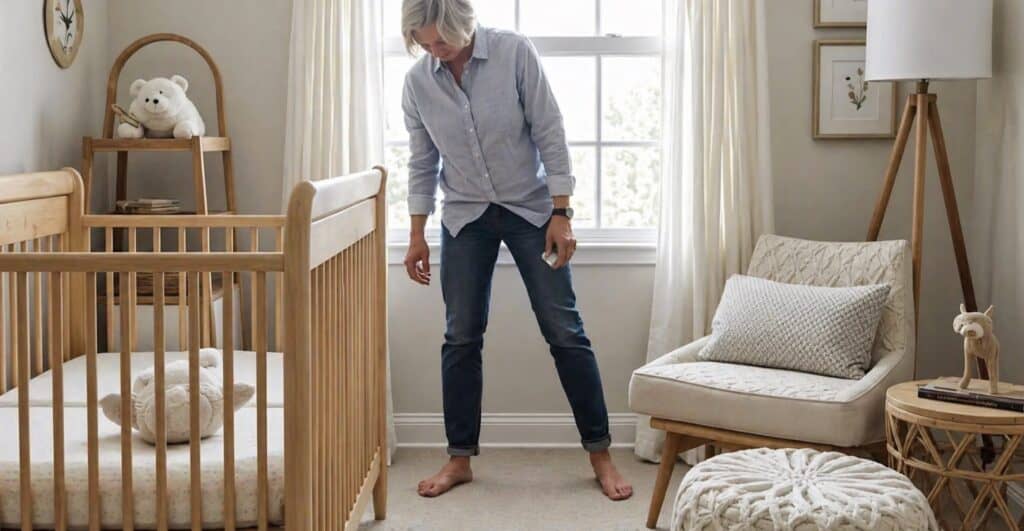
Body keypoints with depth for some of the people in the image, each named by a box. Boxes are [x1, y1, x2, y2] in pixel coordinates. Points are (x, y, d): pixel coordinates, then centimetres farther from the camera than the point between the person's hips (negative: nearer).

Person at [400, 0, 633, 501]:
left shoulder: (515, 52, -17)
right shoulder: (416, 82, -7)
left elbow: (550, 134, -13)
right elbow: (422, 163, 4)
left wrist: (560, 214, -16)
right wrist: (417, 235, 5)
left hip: (530, 207, -2)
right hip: (465, 217, 3)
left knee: (564, 331, -2)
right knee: (461, 338, 3)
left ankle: (600, 453, 9)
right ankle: (459, 459, 16)